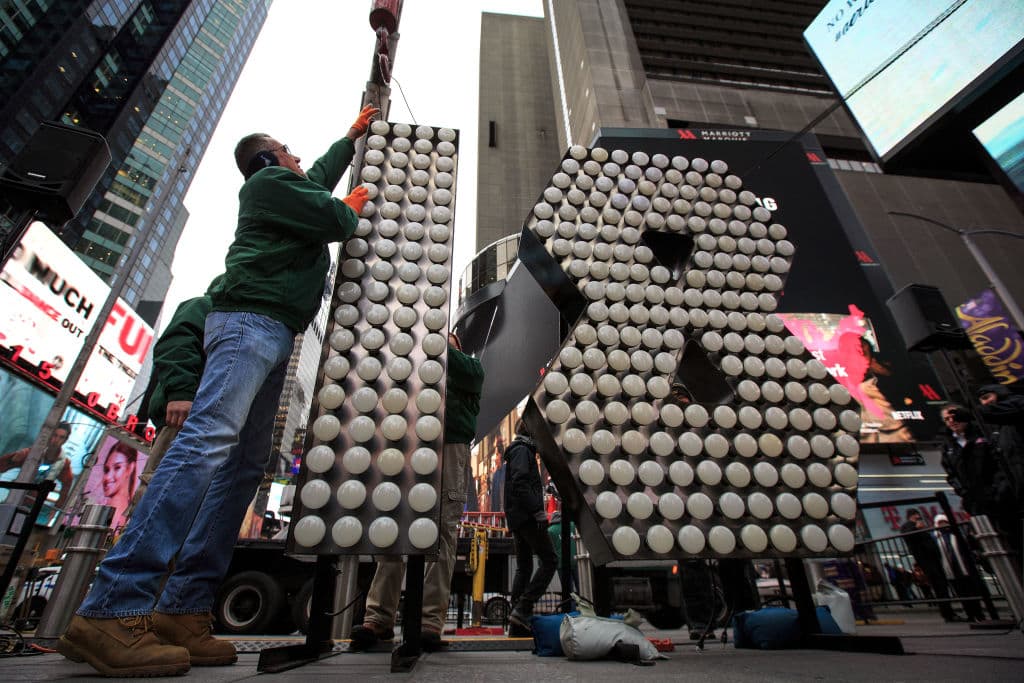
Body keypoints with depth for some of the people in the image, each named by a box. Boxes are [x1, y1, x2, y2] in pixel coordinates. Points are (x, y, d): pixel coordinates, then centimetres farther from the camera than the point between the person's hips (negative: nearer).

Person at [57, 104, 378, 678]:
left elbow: (323, 175, 52)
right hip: (251, 321, -9)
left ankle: (184, 610, -4)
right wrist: (352, 209, 21)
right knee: (208, 443, -23)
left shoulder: (292, 188, 34)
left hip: (273, 335, 9)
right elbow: (333, 220, -2)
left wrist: (353, 135, 62)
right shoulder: (269, 181, 8)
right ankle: (112, 609, -23)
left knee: (246, 463, -2)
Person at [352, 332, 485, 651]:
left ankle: (431, 622, -7)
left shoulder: (470, 366, 21)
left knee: (443, 533, -8)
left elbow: (464, 370, -3)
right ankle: (379, 618, -1)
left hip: (450, 447, -3)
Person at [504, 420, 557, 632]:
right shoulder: (522, 450, -8)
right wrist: (538, 512, -23)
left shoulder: (517, 451, 24)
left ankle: (517, 613, 13)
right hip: (526, 517, -10)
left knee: (523, 566, 12)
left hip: (517, 519, 10)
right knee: (549, 561, -7)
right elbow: (521, 483, -21)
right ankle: (522, 609, -11)